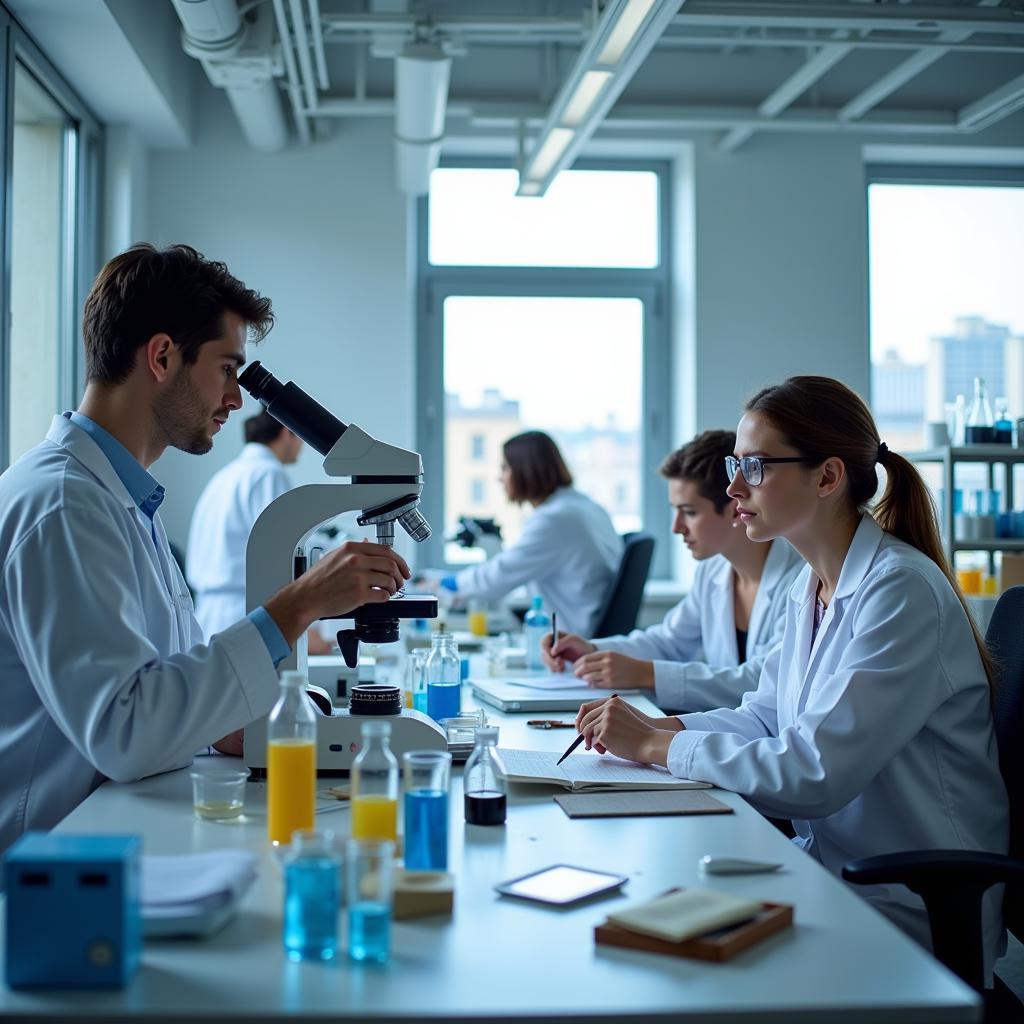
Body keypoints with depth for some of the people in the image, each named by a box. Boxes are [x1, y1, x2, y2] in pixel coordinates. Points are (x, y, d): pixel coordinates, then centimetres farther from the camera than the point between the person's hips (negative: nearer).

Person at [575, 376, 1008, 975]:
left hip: (910, 917, -7)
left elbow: (812, 774, -26)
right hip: (827, 869, 7)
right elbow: (766, 715, 13)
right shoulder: (813, 585, 7)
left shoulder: (901, 593, -21)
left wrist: (656, 745, -19)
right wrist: (657, 726, -4)